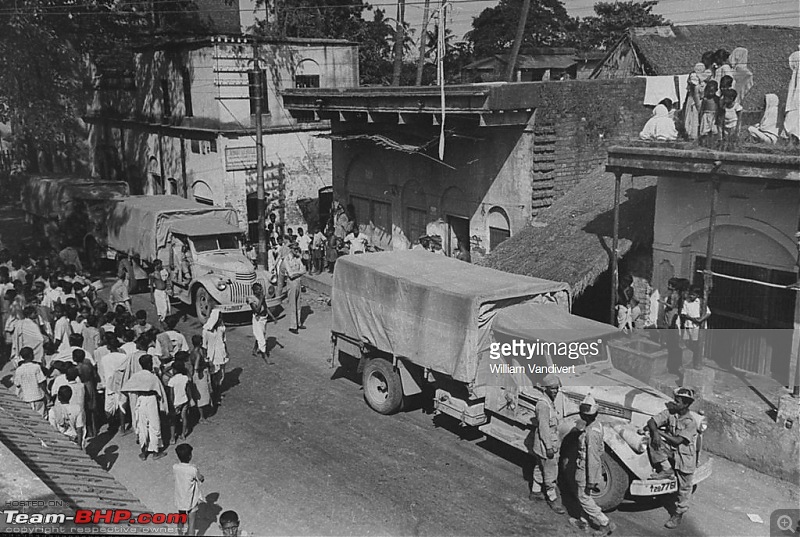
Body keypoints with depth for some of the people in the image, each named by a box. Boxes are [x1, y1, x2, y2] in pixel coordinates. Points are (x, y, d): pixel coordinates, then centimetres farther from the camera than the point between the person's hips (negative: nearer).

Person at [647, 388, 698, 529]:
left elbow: (677, 440, -23)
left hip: (684, 457, -4)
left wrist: (660, 432, -19)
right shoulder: (669, 413, -7)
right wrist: (655, 432, -30)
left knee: (683, 487, 5)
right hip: (670, 452, 4)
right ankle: (666, 469, -7)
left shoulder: (690, 423, -20)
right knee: (653, 438, -21)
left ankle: (679, 515, 25)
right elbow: (651, 422, -10)